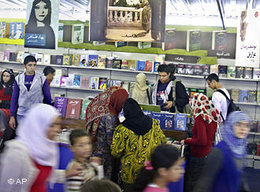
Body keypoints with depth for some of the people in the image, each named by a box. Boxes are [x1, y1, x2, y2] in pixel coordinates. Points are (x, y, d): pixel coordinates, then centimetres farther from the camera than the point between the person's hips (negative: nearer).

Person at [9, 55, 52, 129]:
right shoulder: (18, 79, 3)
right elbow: (14, 98, 6)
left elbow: (48, 98, 3)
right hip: (21, 115, 2)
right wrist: (12, 116, 4)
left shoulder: (42, 79, -2)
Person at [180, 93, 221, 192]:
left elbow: (202, 141, -25)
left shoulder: (200, 118, -20)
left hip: (199, 157, -8)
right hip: (209, 153, 8)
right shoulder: (213, 116, 3)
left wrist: (186, 141, -13)